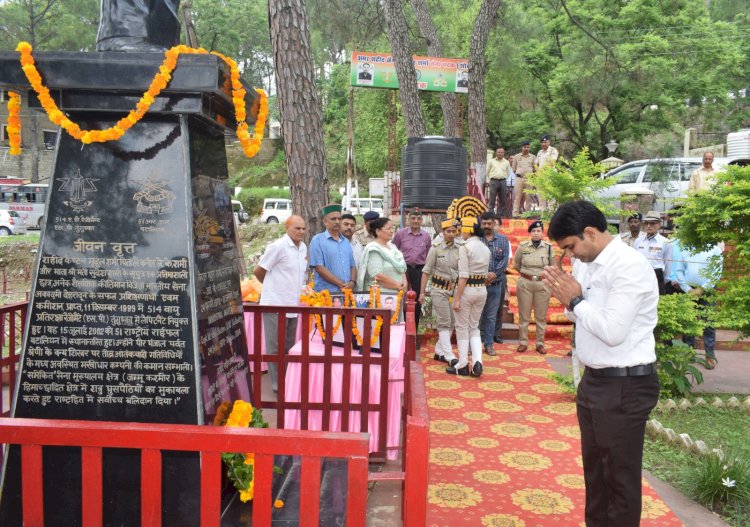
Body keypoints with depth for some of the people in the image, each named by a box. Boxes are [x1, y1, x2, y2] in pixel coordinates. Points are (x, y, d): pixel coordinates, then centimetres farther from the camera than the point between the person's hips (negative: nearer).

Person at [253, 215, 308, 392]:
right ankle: (277, 385, 11)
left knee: (289, 346, 16)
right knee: (276, 347, 2)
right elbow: (258, 271, -7)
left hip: (293, 305, 7)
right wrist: (272, 286, 7)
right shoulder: (278, 246, -14)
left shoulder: (303, 247, 9)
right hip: (276, 304, -7)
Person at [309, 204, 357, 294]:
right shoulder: (317, 241, -2)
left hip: (347, 292, 5)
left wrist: (352, 282, -4)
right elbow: (319, 268, -10)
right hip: (327, 293, -5)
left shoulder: (346, 241, 17)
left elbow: (353, 265, 17)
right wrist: (341, 284, -13)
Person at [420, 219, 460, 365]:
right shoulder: (436, 248, -7)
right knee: (444, 323, -3)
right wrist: (422, 292, -6)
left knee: (451, 323, 10)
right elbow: (426, 271, -4)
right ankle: (449, 356, -1)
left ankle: (439, 352, 24)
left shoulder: (459, 249, 0)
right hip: (439, 289, -4)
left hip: (454, 288, 4)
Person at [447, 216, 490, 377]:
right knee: (474, 327, 17)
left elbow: (463, 275, -19)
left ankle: (462, 365, 14)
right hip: (482, 290, 7)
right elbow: (485, 274, 10)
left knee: (462, 327, 7)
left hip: (467, 289, -6)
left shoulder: (465, 247, -14)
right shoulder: (486, 249, 9)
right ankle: (477, 361, 2)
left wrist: (457, 299, -17)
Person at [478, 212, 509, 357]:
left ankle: (488, 345, 17)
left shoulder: (503, 240, 7)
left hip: (496, 283, 2)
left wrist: (493, 274, -14)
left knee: (491, 316, 9)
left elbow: (505, 260, -1)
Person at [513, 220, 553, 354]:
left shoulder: (549, 247, -2)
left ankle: (540, 344, 14)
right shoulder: (523, 246, -2)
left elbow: (553, 267, 10)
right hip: (525, 283, 0)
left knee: (541, 316, 6)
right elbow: (516, 265, 11)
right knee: (524, 315, 6)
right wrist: (526, 273, 11)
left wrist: (544, 274, 6)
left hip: (543, 284, 0)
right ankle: (523, 342, 14)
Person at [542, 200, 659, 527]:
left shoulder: (629, 266, -20)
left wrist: (575, 301, -15)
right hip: (595, 381, 9)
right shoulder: (595, 265, 8)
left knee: (620, 474, 7)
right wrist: (570, 298, -3)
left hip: (624, 387, -9)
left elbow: (612, 331, -27)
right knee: (594, 466, 23)